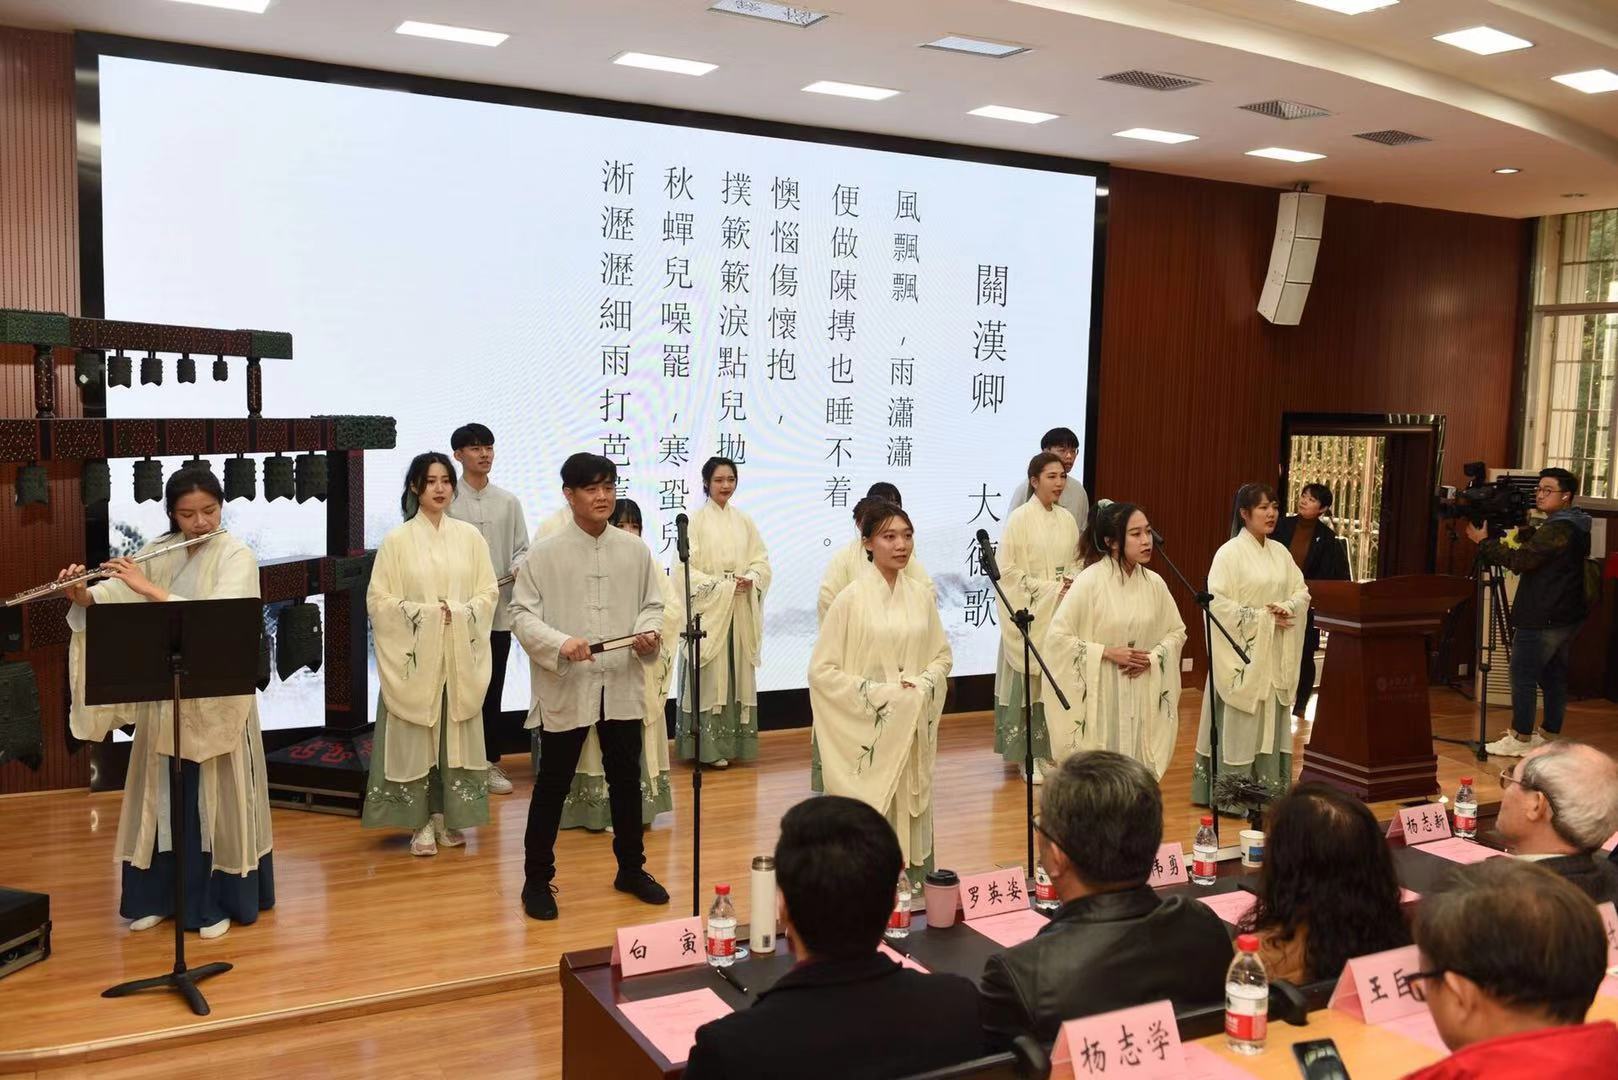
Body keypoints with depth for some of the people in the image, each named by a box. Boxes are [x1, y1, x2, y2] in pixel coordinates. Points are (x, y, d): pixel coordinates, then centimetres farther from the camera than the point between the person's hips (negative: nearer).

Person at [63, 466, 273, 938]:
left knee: (215, 795, 3)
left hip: (217, 696, -4)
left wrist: (149, 588, -27)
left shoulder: (237, 555, -10)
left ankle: (219, 901, 15)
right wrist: (83, 595, -22)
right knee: (163, 793, 12)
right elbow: (113, 596, 0)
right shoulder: (157, 553, 5)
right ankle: (158, 895, 26)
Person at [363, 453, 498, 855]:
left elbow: (489, 592, 4)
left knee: (456, 736, 6)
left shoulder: (469, 536, 4)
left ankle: (450, 816, 17)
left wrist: (459, 612, -12)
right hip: (414, 655, -2)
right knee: (416, 737, 0)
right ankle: (422, 822, 9)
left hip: (460, 653, 2)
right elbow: (378, 599, -4)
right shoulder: (397, 541, -2)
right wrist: (424, 612, -14)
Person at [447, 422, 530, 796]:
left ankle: (490, 760, 20)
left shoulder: (508, 502, 8)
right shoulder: (446, 501, -2)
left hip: (499, 608, 3)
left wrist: (519, 566, -13)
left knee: (492, 689, 10)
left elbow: (522, 548, 9)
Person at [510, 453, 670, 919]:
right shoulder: (544, 553, -5)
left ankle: (631, 868, 32)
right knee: (552, 785, 7)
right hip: (565, 687, -3)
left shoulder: (635, 550, 4)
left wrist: (649, 632, -11)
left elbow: (652, 604, 10)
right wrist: (560, 643, -22)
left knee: (627, 780, 15)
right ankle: (537, 878, 22)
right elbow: (522, 614, -6)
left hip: (623, 685, 3)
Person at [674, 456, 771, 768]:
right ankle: (709, 746, 2)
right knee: (710, 675, -4)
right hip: (708, 609, -5)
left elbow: (761, 560, 12)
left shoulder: (744, 522, 11)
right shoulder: (696, 521, -3)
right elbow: (683, 569, -8)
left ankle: (736, 742, 14)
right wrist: (721, 585, -15)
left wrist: (751, 579, -9)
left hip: (741, 609, 5)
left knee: (739, 672, 6)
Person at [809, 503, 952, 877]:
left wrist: (923, 685, -4)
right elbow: (822, 670, -8)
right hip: (867, 730, -4)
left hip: (913, 728, 4)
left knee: (914, 817, 9)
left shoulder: (921, 596, 6)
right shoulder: (851, 599, -8)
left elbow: (943, 655, 16)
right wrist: (878, 691, -13)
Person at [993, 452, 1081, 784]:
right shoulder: (1020, 518, -9)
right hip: (1030, 611, -5)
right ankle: (1029, 755, 5)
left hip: (1062, 610, 5)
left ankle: (1051, 748, 16)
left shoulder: (1067, 519, 9)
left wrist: (1071, 581, -3)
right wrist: (1047, 588, -13)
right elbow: (1007, 570, -11)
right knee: (1029, 679, -3)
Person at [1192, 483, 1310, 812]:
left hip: (1275, 653, 6)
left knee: (1271, 722, 9)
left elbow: (1302, 592, 11)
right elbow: (1217, 602, -16)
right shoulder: (1230, 553, -10)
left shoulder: (1280, 553, 10)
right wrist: (1260, 616, -16)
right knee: (1239, 724, -4)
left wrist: (1287, 608, -10)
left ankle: (1268, 790, 17)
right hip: (1243, 651, -6)